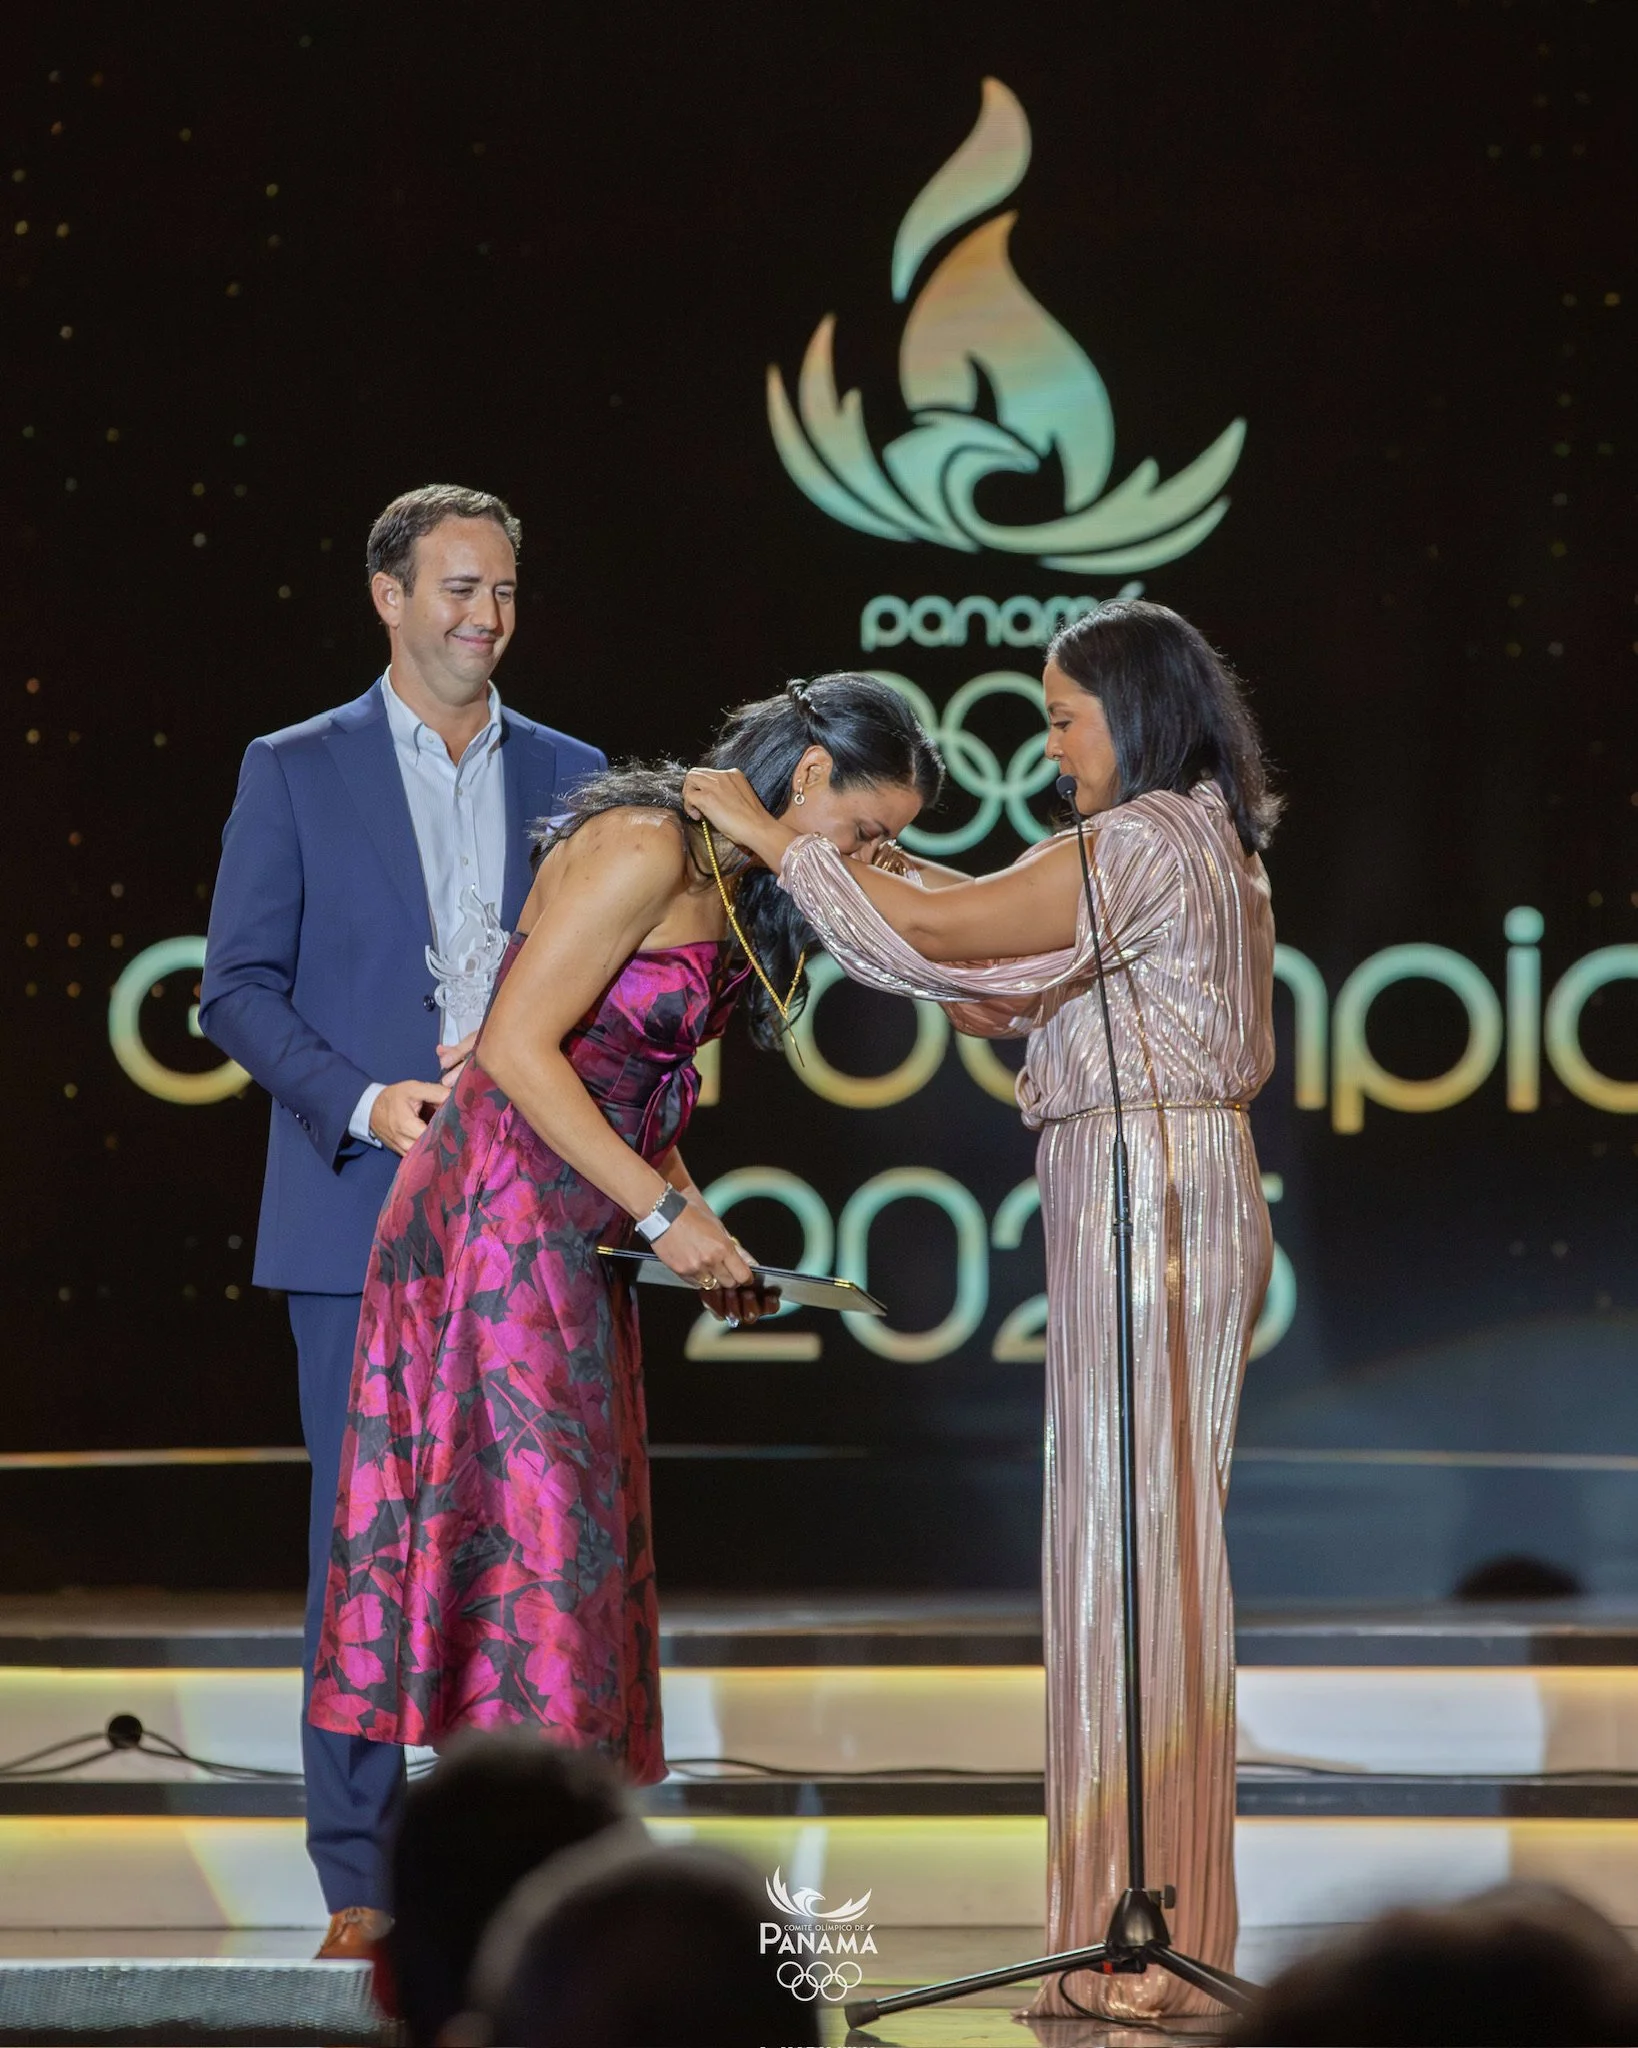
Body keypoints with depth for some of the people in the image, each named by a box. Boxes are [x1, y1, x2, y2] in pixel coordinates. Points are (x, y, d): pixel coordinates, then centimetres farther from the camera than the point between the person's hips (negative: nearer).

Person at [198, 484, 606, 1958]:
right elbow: (239, 989, 1)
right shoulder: (297, 773, 4)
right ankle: (362, 1880, 2)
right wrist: (362, 1104, -13)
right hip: (362, 1214, -2)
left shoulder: (570, 777, 11)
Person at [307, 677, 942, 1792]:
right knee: (529, 1524, -10)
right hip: (503, 1214, -10)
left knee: (584, 1533, 7)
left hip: (573, 1235, 10)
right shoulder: (644, 851, -17)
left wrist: (699, 1230, 7)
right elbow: (518, 1050, -21)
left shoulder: (733, 883, 13)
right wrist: (666, 1210, -18)